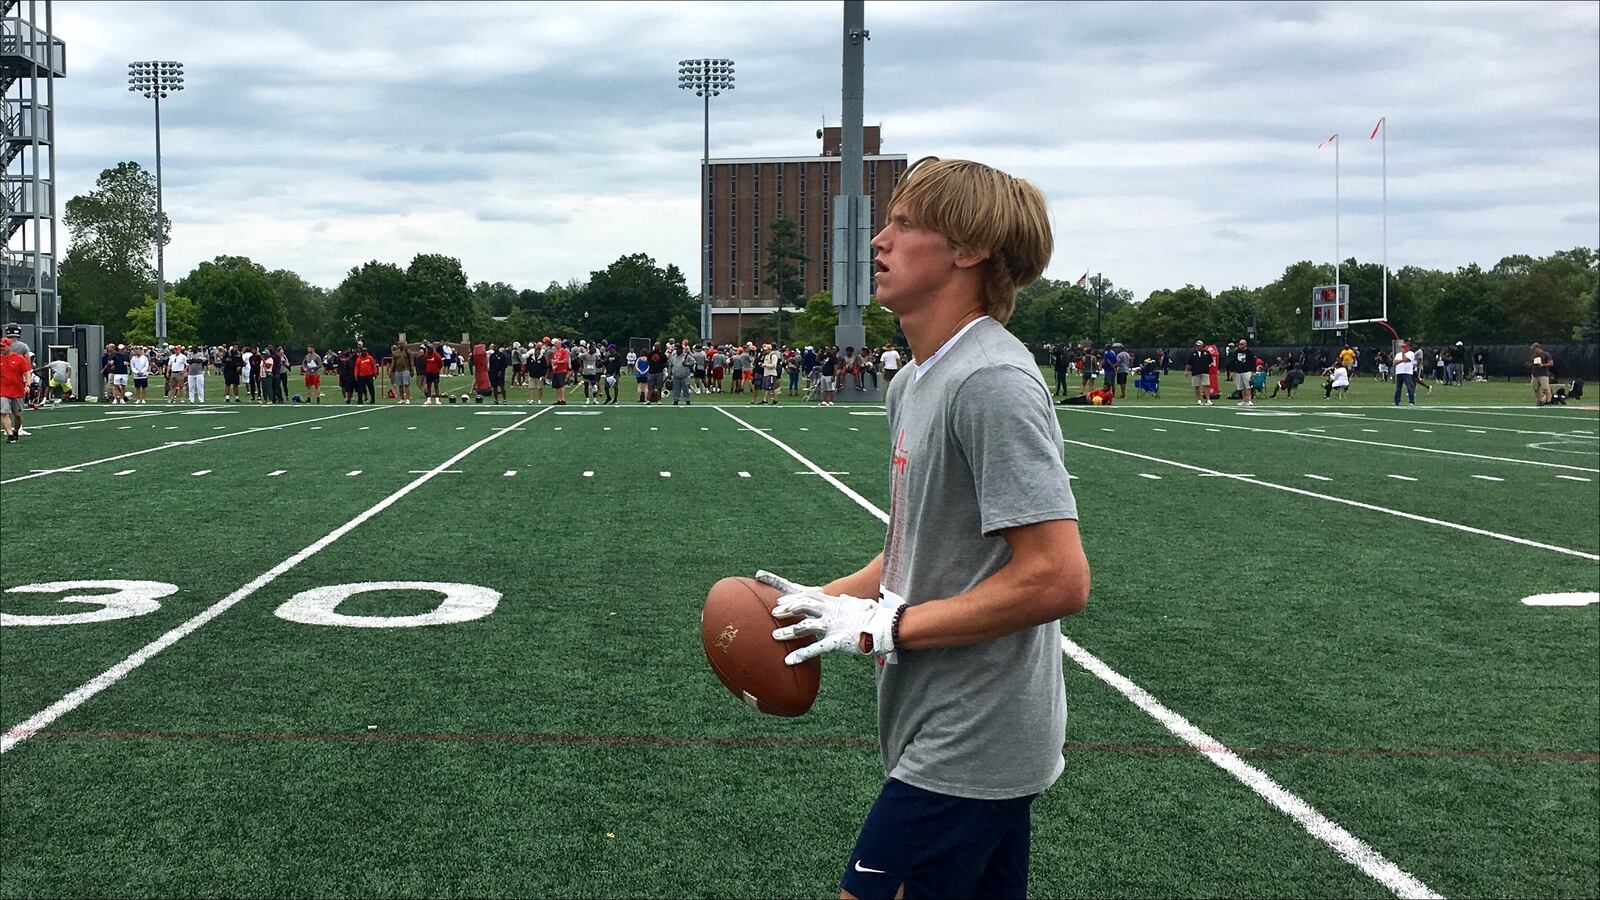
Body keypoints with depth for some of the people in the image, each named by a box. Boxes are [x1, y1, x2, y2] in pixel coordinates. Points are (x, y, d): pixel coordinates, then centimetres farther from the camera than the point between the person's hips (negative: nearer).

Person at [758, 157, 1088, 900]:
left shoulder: (992, 381, -20)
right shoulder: (915, 381, 11)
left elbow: (1057, 579, -25)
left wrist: (882, 627, -19)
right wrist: (825, 600, 4)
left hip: (963, 755, -9)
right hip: (949, 737, 9)